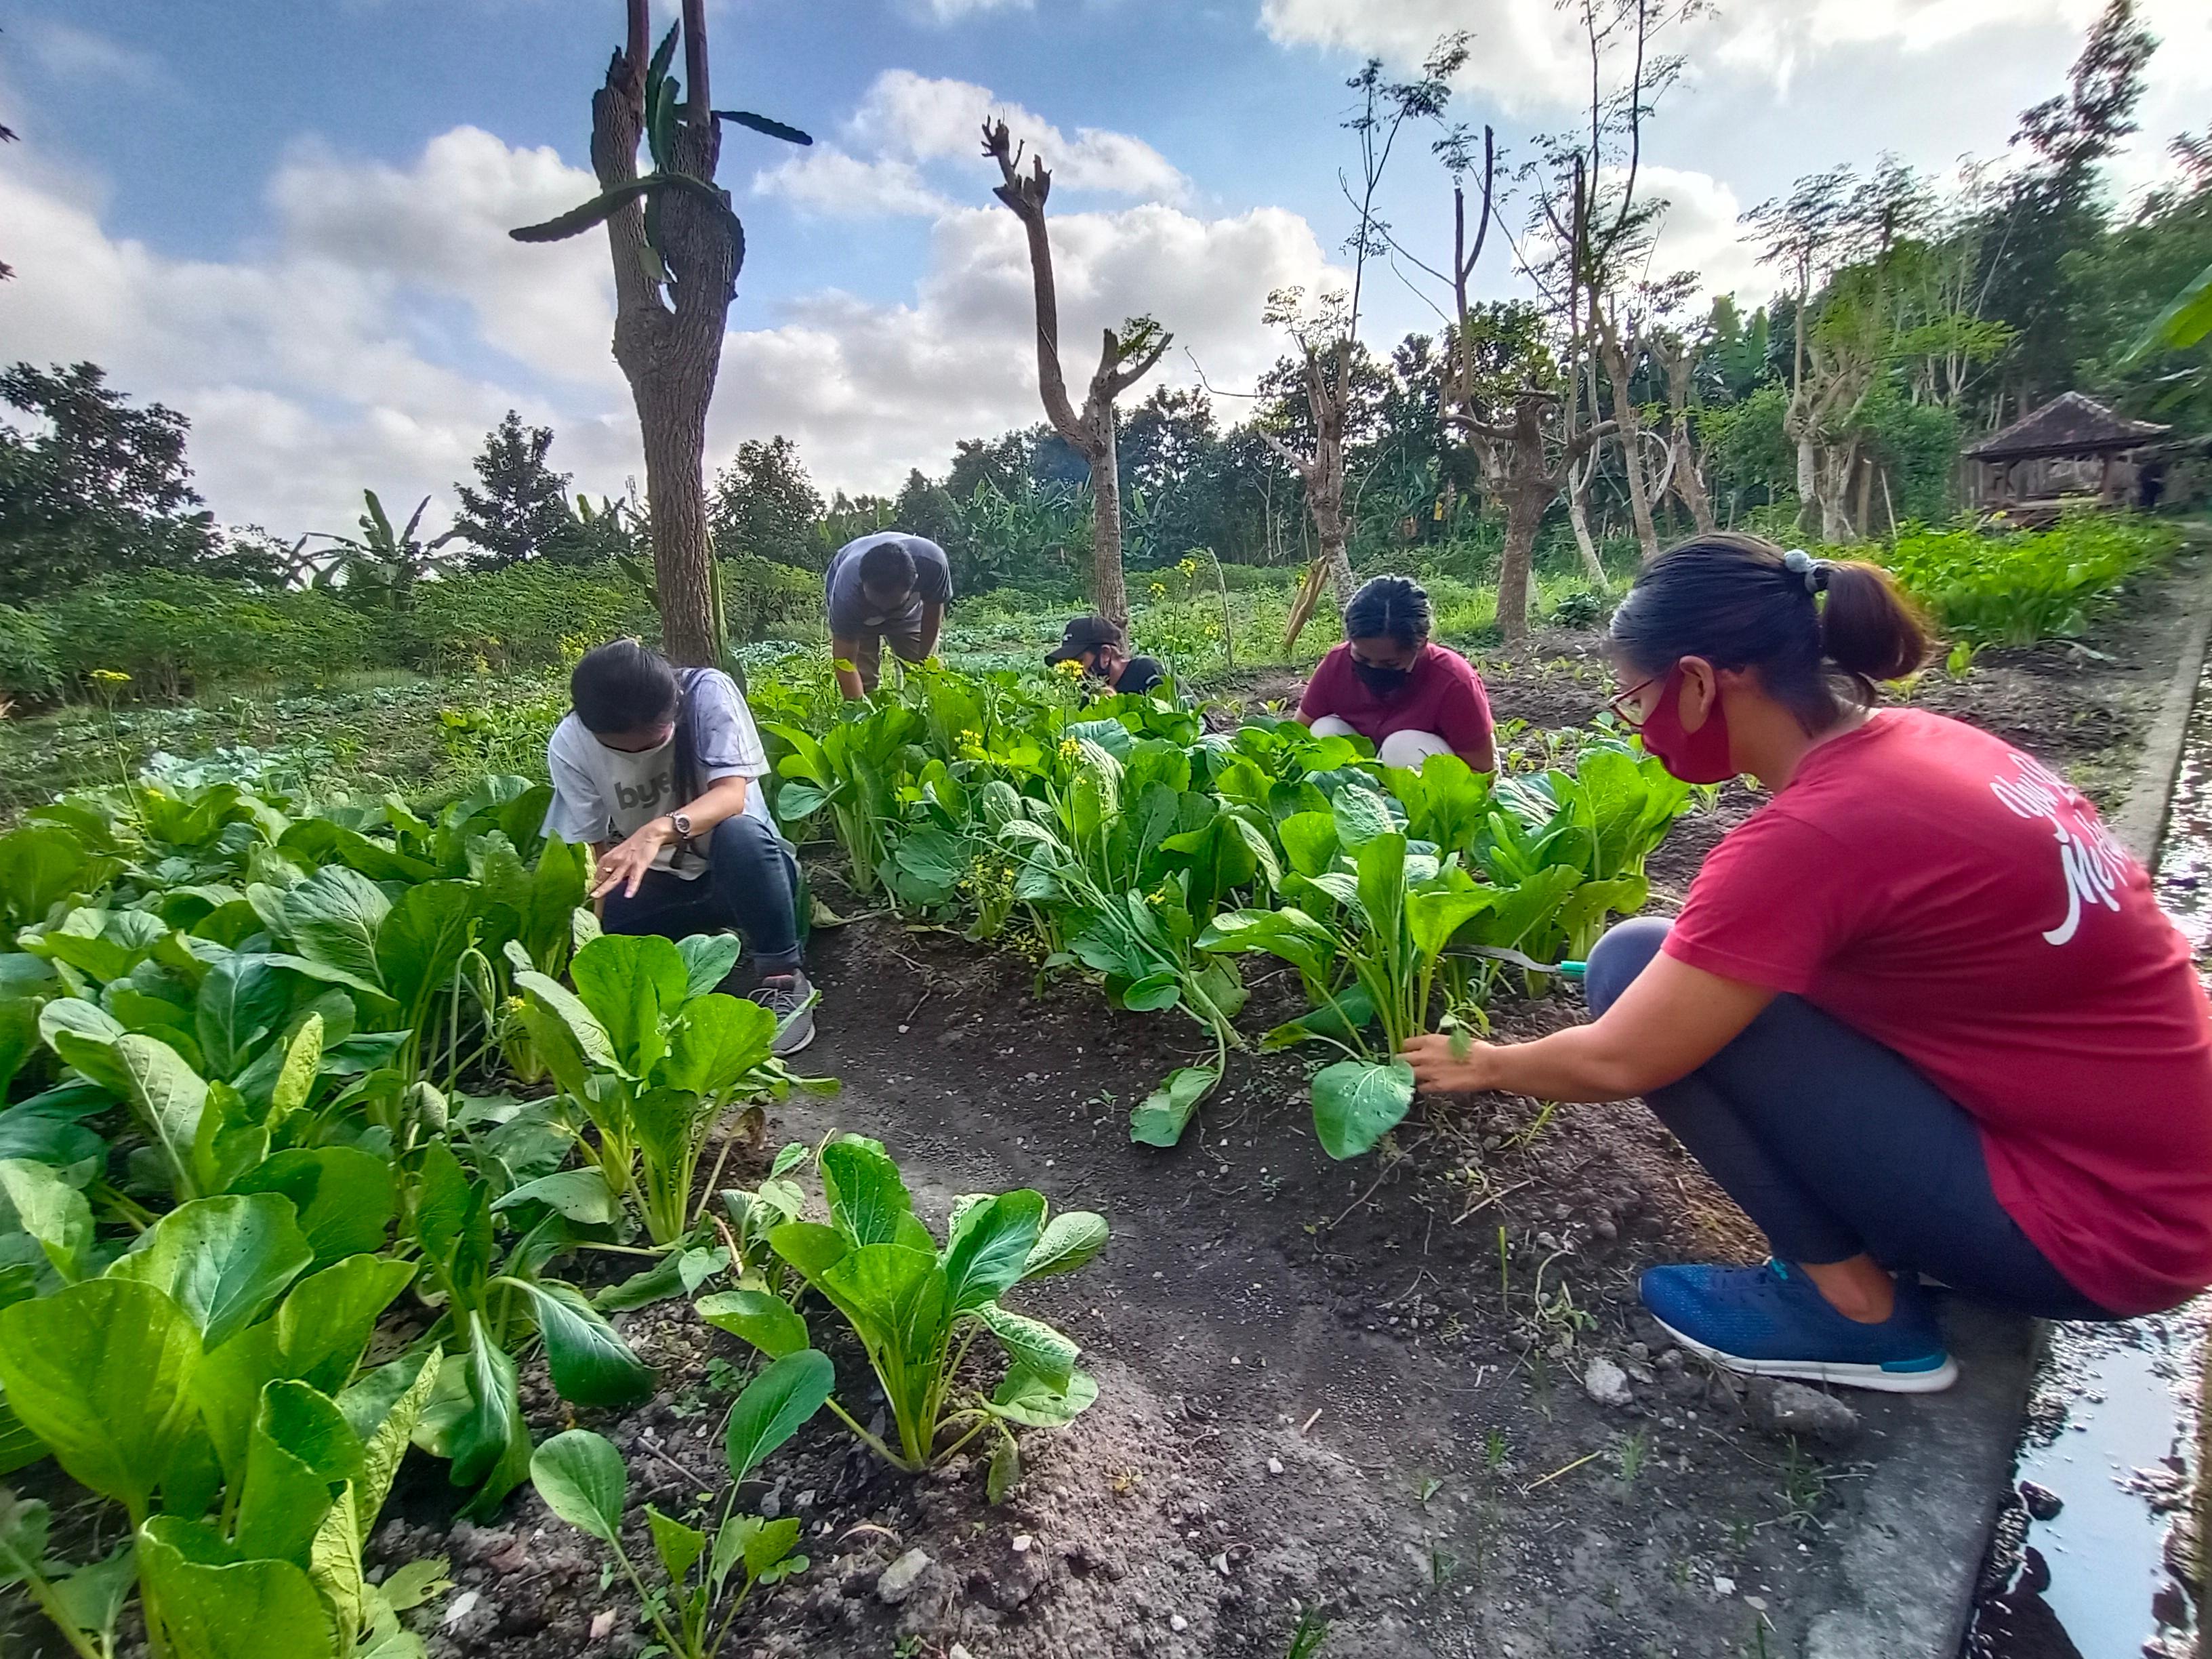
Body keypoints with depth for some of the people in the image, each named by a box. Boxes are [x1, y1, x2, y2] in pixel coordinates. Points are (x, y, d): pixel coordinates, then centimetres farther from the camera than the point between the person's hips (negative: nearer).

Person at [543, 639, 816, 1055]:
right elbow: (591, 851, -10)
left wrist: (658, 831, -47)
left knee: (738, 832, -37)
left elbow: (731, 794, -29)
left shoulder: (706, 692, -20)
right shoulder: (570, 745, -12)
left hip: (740, 871, -3)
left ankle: (784, 980, -20)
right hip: (657, 884, 3)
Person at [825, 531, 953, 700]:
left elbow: (932, 618, -21)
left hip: (910, 607, 2)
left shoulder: (932, 564, -41)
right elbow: (844, 663, -39)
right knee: (863, 677, -15)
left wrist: (924, 661, -15)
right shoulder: (848, 591, -44)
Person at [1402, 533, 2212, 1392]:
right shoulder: (1919, 742, -1)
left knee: (1635, 964, -13)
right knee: (1708, 974, 13)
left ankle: (1856, 1305, -1)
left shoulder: (1809, 833, -25)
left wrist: (1485, 1064, -1)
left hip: (2089, 1226, -8)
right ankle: (1882, 1242, 14)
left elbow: (1618, 1061, -18)